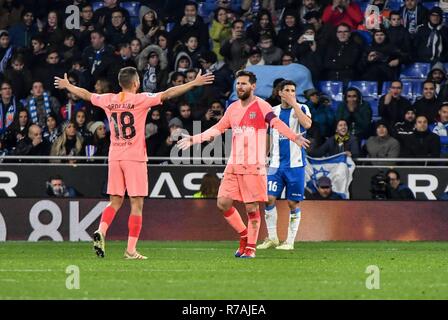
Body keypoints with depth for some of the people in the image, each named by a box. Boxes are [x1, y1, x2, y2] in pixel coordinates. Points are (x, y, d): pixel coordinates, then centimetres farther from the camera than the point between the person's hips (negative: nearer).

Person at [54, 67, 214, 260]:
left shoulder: (109, 100, 7)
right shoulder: (140, 100, -6)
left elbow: (86, 95, 22)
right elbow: (168, 94, -10)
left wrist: (67, 86, 40)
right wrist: (194, 83, -5)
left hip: (114, 157, 5)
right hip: (135, 157, -5)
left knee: (115, 202, 13)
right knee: (136, 204, -1)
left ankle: (101, 231, -12)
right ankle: (131, 249, -5)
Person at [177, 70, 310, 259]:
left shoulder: (261, 106, -6)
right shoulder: (233, 108, 13)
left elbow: (277, 123, -21)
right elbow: (218, 129, 24)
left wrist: (294, 137, -38)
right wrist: (194, 139, 23)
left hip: (253, 166, -6)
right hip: (233, 165, 6)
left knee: (251, 208, -4)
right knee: (223, 203, 1)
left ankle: (251, 247, 9)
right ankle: (244, 235, 19)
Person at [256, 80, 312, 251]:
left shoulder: (301, 109, -1)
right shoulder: (273, 111, 11)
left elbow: (307, 124, -23)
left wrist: (293, 103, -18)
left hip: (295, 163, -3)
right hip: (276, 164, 3)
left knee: (293, 203, -1)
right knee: (269, 199, -6)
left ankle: (290, 241, 6)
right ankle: (272, 238, 6)